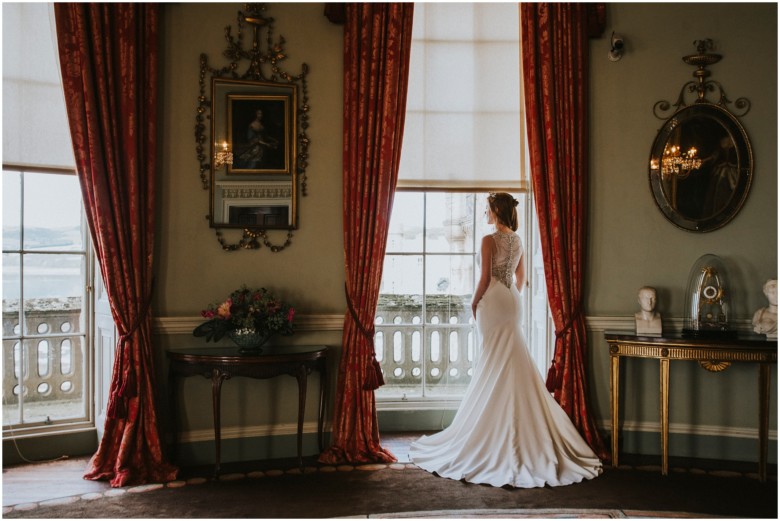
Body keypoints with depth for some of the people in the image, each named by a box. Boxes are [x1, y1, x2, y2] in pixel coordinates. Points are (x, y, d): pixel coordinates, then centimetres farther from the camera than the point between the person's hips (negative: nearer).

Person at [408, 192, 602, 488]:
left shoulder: (489, 240, -14)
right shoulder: (517, 241, 9)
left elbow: (485, 278, -15)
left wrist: (474, 303, -2)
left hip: (493, 303, -7)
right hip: (511, 303, 7)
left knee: (496, 365, -2)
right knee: (512, 365, 11)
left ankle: (496, 431, 6)